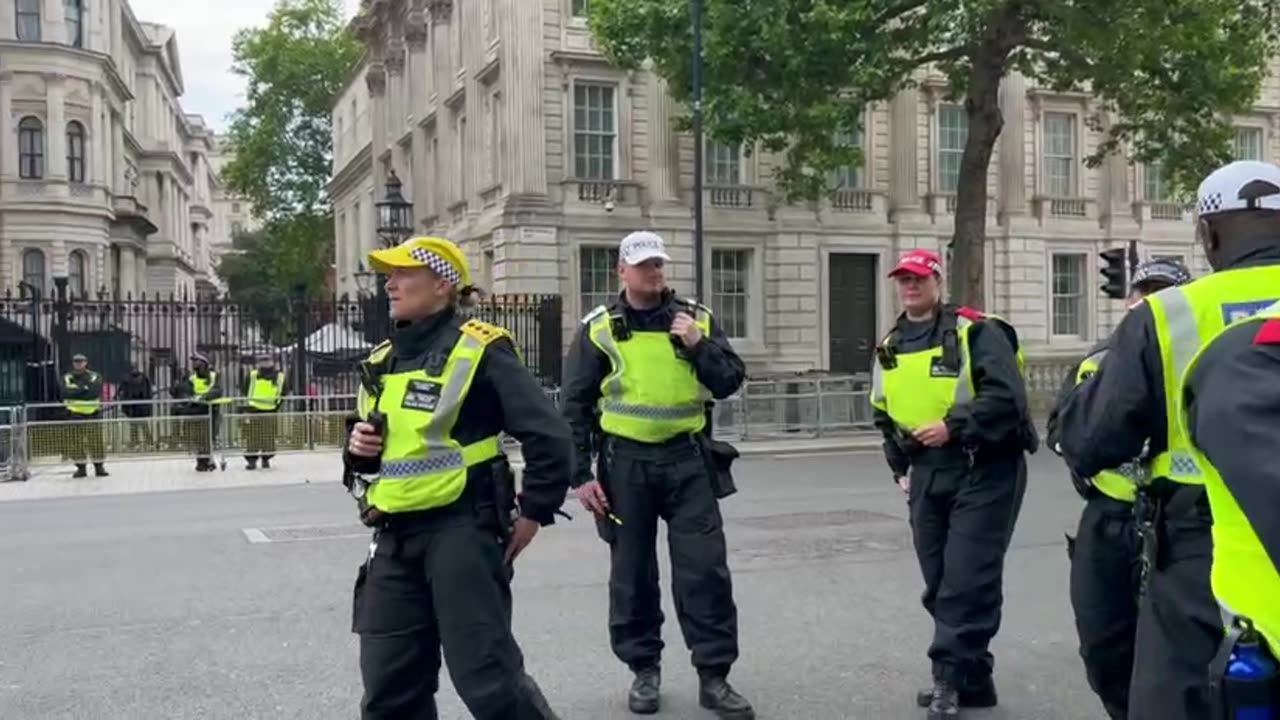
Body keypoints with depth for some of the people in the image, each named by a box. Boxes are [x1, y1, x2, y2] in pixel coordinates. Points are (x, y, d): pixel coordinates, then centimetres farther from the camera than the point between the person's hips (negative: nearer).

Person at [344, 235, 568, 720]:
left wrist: (534, 512, -10)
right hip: (396, 538, 8)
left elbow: (548, 435, -14)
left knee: (487, 679, -5)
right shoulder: (383, 360, 14)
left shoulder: (477, 350, -9)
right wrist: (358, 448, 4)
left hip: (461, 530, -7)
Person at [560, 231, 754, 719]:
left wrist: (699, 346, -14)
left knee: (705, 568, -2)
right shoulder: (599, 328, 1)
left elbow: (730, 382, 3)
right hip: (626, 463, 0)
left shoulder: (696, 318, 5)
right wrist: (580, 474, -4)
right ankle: (644, 670, 24)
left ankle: (714, 676, 8)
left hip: (687, 459, 1)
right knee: (632, 573, 8)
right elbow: (576, 404, 1)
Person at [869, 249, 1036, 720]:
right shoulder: (889, 348, 12)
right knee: (939, 583, 9)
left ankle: (950, 677, -1)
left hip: (984, 470, -7)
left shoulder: (975, 331, -9)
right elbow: (884, 416, 22)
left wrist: (953, 427, -21)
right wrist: (901, 467, 15)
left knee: (966, 580, -9)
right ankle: (972, 680, 20)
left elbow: (1007, 397, -19)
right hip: (927, 475, 7)